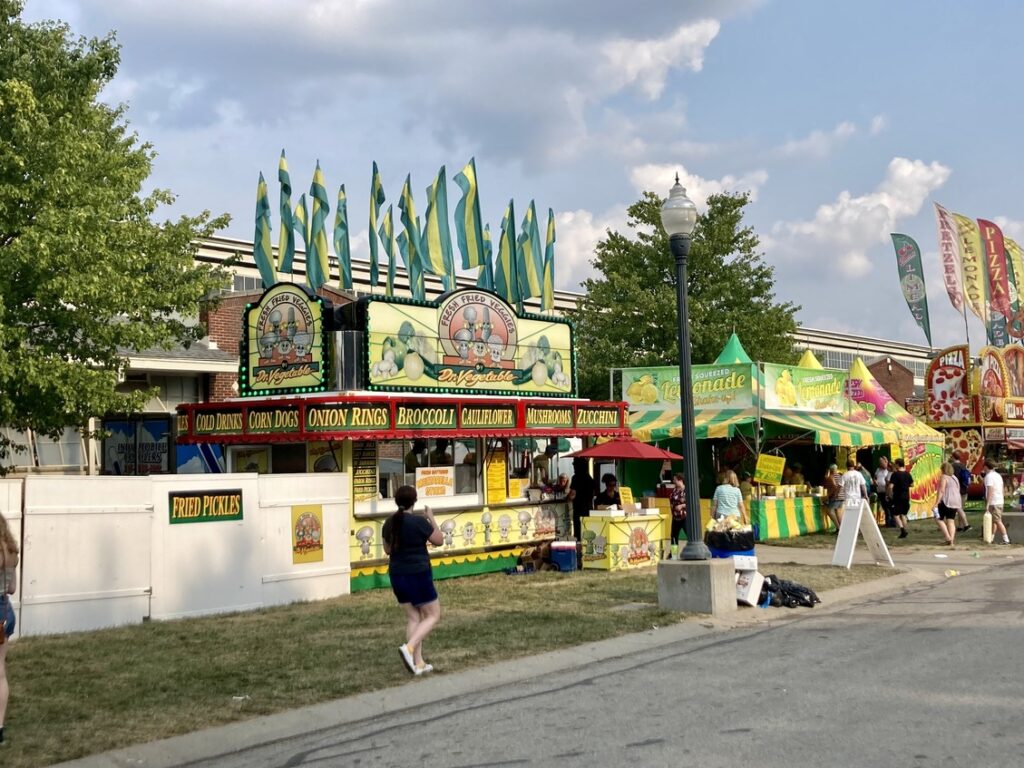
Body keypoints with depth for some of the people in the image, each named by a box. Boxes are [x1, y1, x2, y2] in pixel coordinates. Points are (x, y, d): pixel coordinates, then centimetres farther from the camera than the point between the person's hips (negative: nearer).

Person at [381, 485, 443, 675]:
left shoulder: (389, 523, 2)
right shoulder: (419, 521, -17)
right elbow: (439, 540, -4)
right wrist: (431, 518, 4)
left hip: (397, 575, 6)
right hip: (418, 575, -6)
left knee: (413, 617, 14)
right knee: (433, 615, 6)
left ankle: (418, 663, 13)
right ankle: (409, 647, -13)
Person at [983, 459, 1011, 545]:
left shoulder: (989, 476, -13)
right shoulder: (998, 475, 14)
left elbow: (990, 490, -20)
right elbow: (1001, 489, 18)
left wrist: (987, 503, -20)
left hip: (993, 502, -9)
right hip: (1000, 501, 9)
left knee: (998, 521, -7)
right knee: (993, 521, 16)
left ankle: (1005, 539, -9)